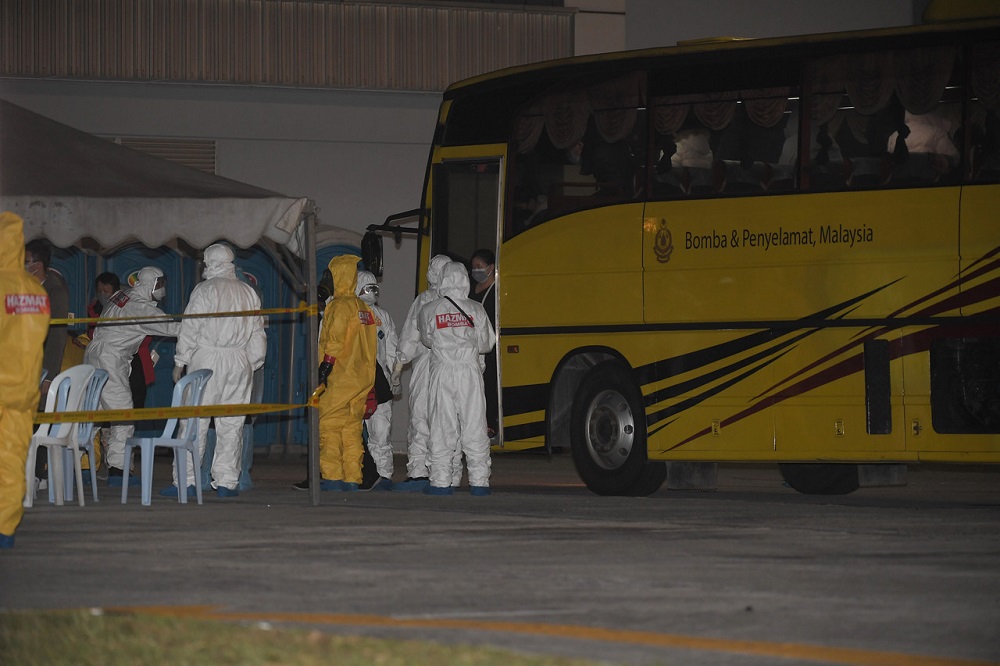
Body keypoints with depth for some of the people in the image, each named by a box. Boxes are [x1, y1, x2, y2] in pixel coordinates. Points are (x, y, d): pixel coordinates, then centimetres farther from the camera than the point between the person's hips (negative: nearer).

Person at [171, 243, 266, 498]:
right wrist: (253, 364, 21)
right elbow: (257, 334, 13)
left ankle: (186, 480, -6)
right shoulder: (249, 292, 11)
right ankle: (227, 481, 4)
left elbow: (190, 328, -7)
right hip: (240, 364, 5)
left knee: (195, 422, -3)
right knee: (231, 425, 6)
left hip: (207, 361, -5)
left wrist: (180, 362, -1)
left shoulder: (205, 290, -5)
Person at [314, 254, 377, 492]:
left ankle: (331, 478, -9)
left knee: (329, 427, -4)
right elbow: (371, 346, 18)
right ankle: (352, 479, 7)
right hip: (361, 379, 8)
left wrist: (324, 369, -15)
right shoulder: (365, 308, 15)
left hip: (338, 380, -8)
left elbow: (335, 341, -17)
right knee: (352, 430, 9)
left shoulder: (339, 305, -10)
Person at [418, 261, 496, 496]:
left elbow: (427, 340, 12)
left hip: (442, 372, 0)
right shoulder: (476, 310, 0)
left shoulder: (429, 310, 0)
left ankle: (441, 482, 0)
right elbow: (486, 343, 5)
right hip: (470, 371, 0)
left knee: (442, 427, 3)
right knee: (474, 427, 3)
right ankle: (479, 482, 3)